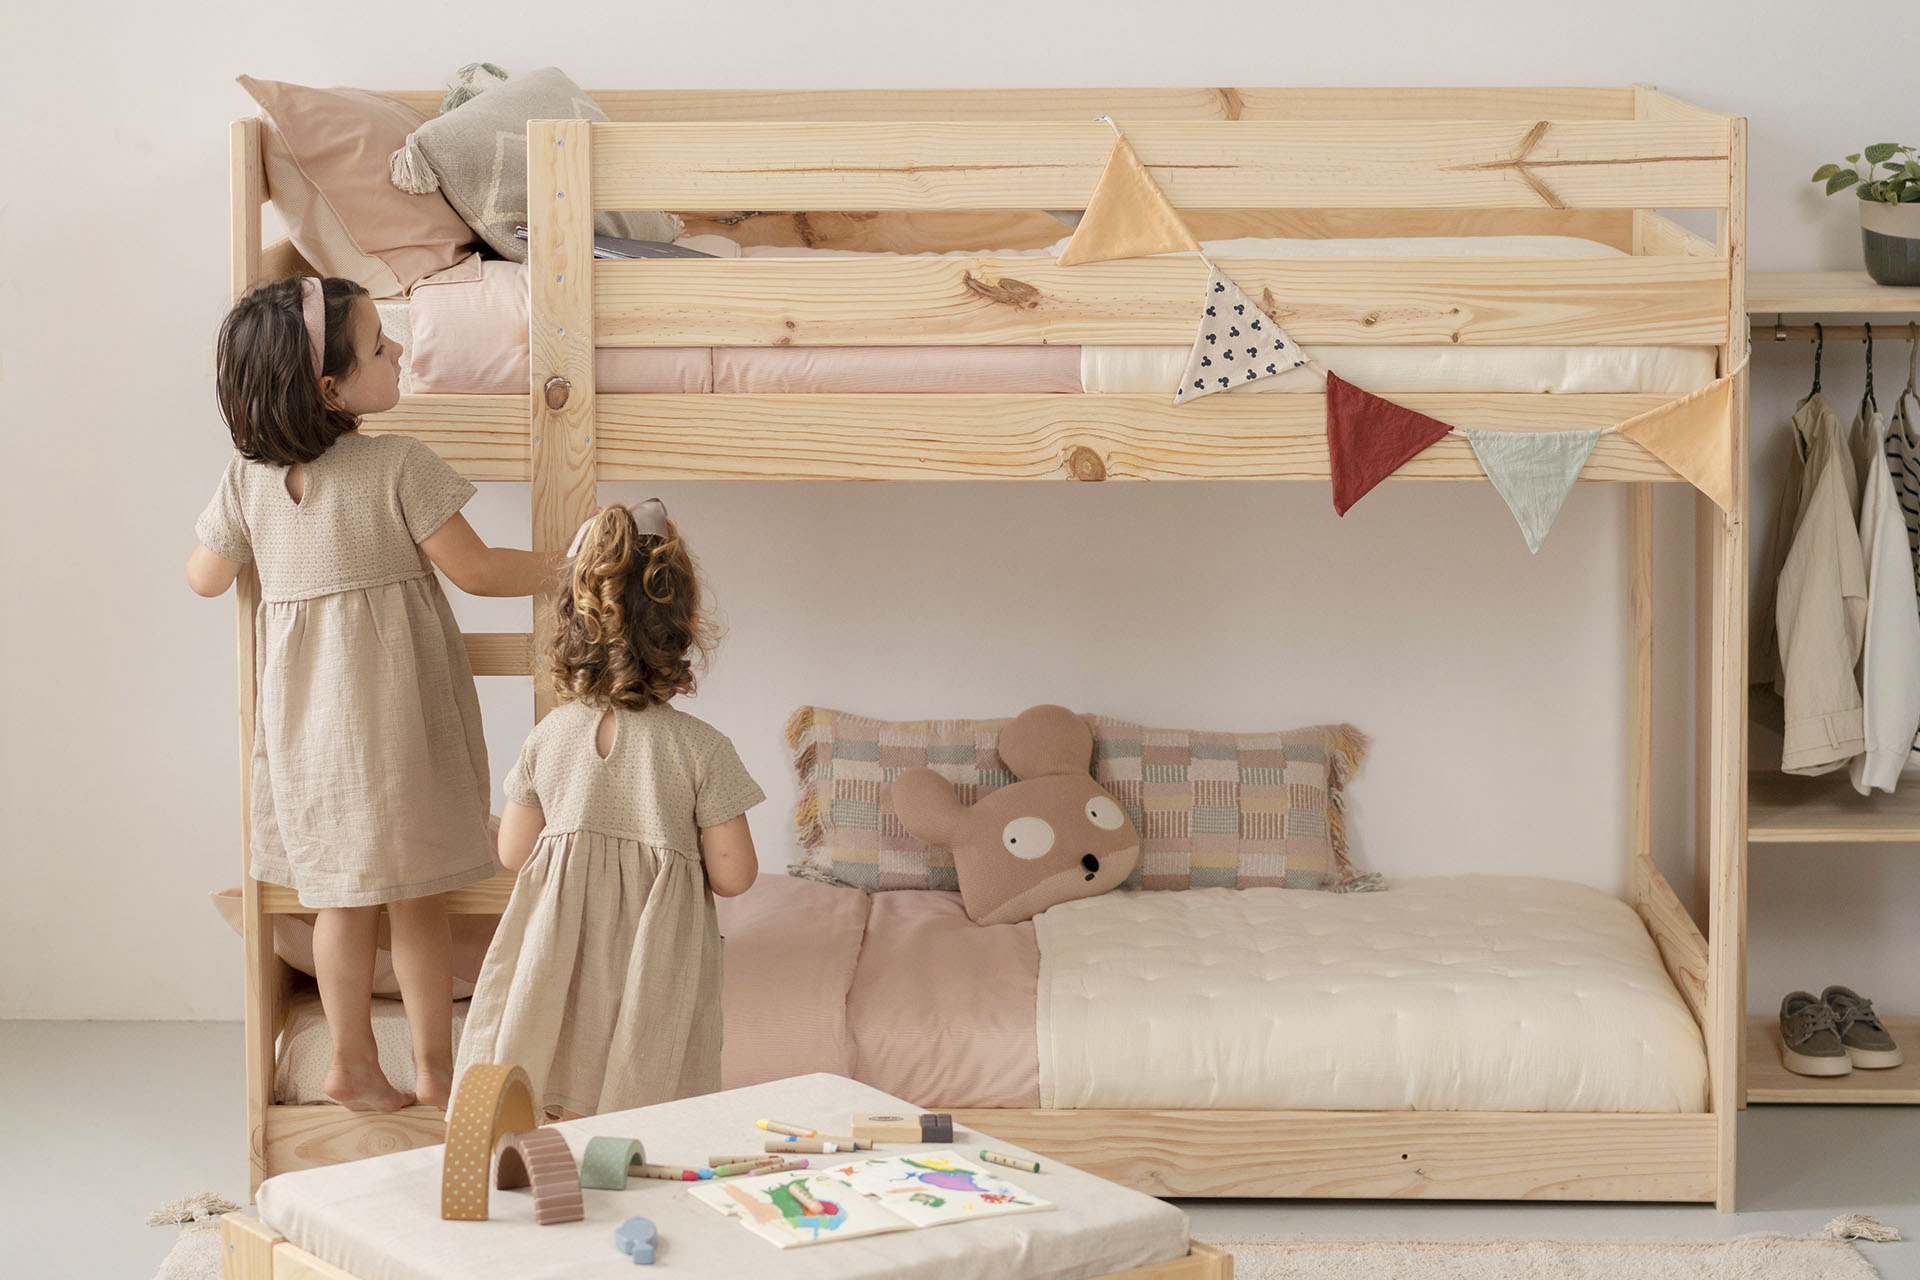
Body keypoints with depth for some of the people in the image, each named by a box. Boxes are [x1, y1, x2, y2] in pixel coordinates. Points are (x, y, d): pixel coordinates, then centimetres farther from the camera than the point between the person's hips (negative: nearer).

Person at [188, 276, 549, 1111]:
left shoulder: (249, 476, -2)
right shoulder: (399, 464, -17)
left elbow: (206, 577, 8)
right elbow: (474, 571, -13)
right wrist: (566, 567, 1)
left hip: (306, 713, 5)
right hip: (395, 708, -5)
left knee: (342, 896, 15)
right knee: (419, 899, 8)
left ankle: (352, 1061, 23)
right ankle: (434, 1067, 17)